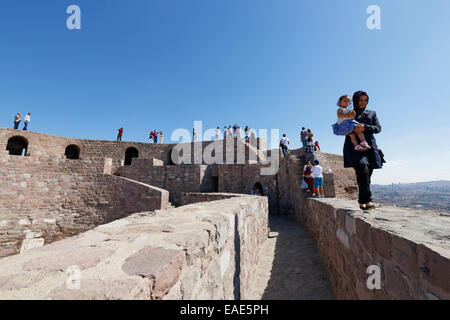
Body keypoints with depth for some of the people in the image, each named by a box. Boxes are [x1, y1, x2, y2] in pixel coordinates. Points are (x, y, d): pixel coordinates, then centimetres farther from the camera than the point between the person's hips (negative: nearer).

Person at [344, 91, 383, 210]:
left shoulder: (372, 113, 23)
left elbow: (378, 128, 9)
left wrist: (365, 127, -11)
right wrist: (353, 129, -11)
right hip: (354, 146, -3)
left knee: (367, 174, -2)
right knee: (363, 170, -22)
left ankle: (362, 201, 6)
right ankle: (368, 200, -21)